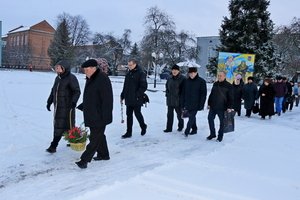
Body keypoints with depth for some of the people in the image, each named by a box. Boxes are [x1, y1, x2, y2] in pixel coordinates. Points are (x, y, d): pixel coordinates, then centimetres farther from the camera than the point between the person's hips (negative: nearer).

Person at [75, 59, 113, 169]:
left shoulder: (103, 79, -18)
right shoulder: (90, 79, 12)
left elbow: (107, 100, -21)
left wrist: (104, 117, -22)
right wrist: (81, 106, 16)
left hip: (99, 116, -10)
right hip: (91, 115, 10)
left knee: (95, 138, -4)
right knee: (99, 135, 19)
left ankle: (85, 160, -1)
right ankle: (103, 154, 32)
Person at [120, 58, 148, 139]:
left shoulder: (140, 74, -9)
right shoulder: (128, 74, 14)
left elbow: (144, 86, -14)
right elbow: (125, 86, 20)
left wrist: (137, 95, -19)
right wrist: (122, 96, 14)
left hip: (136, 99, -7)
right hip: (128, 99, 7)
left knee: (137, 114, 3)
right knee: (129, 115, 8)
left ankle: (143, 126, 30)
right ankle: (129, 132, 15)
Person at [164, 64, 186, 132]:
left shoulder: (182, 79, -8)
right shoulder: (170, 79, 7)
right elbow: (167, 87, 20)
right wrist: (167, 94, 9)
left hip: (178, 100, -4)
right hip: (170, 100, 4)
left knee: (179, 114, 11)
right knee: (170, 114, 5)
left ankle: (180, 126, 32)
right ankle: (169, 128, 11)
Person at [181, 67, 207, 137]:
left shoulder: (201, 81, -7)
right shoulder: (187, 81, 6)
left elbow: (203, 94, -8)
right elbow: (183, 93, 10)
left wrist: (201, 105, -12)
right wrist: (183, 104, 7)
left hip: (195, 104, -5)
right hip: (188, 104, 5)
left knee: (191, 117, -10)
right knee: (191, 117, 14)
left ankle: (187, 131, -7)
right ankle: (194, 129, 28)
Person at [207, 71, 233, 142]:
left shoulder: (228, 86, -7)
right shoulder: (215, 84, 9)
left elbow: (231, 97, -9)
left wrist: (230, 107, -14)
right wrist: (209, 103, 13)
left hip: (222, 107, -5)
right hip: (213, 106, 5)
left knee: (222, 121, 5)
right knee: (210, 118, 6)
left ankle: (220, 136, 19)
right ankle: (212, 134, 21)